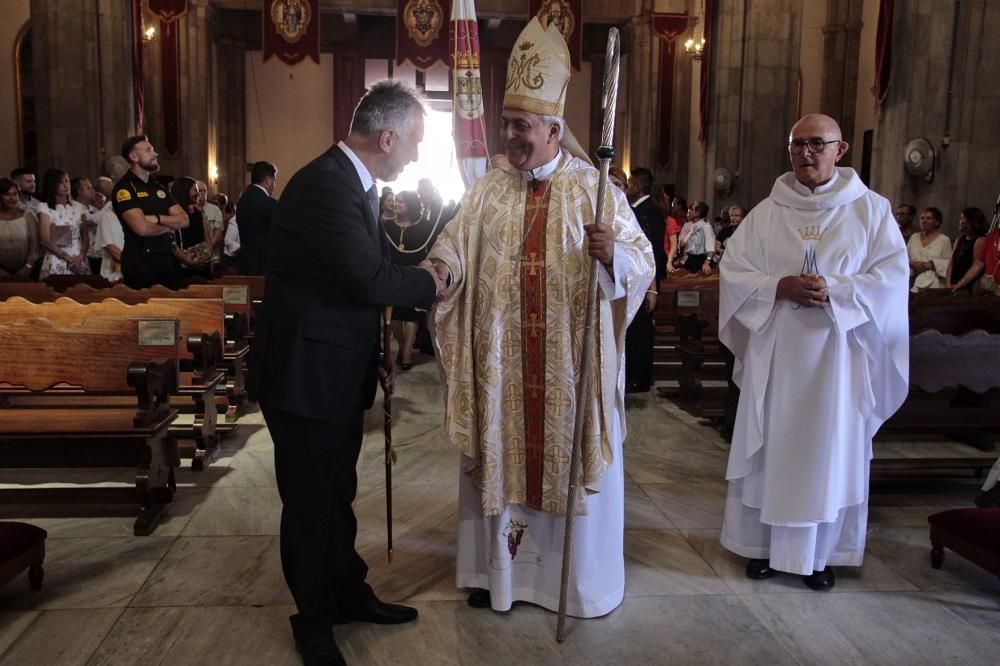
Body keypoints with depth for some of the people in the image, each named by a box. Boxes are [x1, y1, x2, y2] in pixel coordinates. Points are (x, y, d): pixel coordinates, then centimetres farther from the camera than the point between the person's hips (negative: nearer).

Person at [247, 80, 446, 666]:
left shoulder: (357, 184, 9)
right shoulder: (325, 183, -23)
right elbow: (370, 279, -28)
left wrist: (378, 356, 15)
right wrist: (428, 282, -10)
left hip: (340, 373, 9)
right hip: (305, 373, -9)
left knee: (338, 493, 22)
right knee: (311, 501, 7)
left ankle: (348, 592, 39)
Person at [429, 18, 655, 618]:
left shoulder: (595, 187, -2)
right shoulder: (489, 191, 6)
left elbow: (643, 263, -6)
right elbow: (453, 251, -3)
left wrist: (613, 251, -27)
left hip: (572, 358, -2)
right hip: (501, 357, 3)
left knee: (572, 460, 8)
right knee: (501, 455, 10)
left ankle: (583, 579, 27)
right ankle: (500, 569, 28)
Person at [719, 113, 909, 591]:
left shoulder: (871, 209, 2)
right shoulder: (766, 212, 5)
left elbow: (892, 277, -4)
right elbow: (732, 270, 1)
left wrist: (834, 291, -18)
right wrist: (780, 287, -15)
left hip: (837, 356, -1)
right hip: (773, 354, 1)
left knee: (829, 451, 6)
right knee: (768, 447, 6)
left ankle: (821, 552, 21)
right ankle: (762, 543, 21)